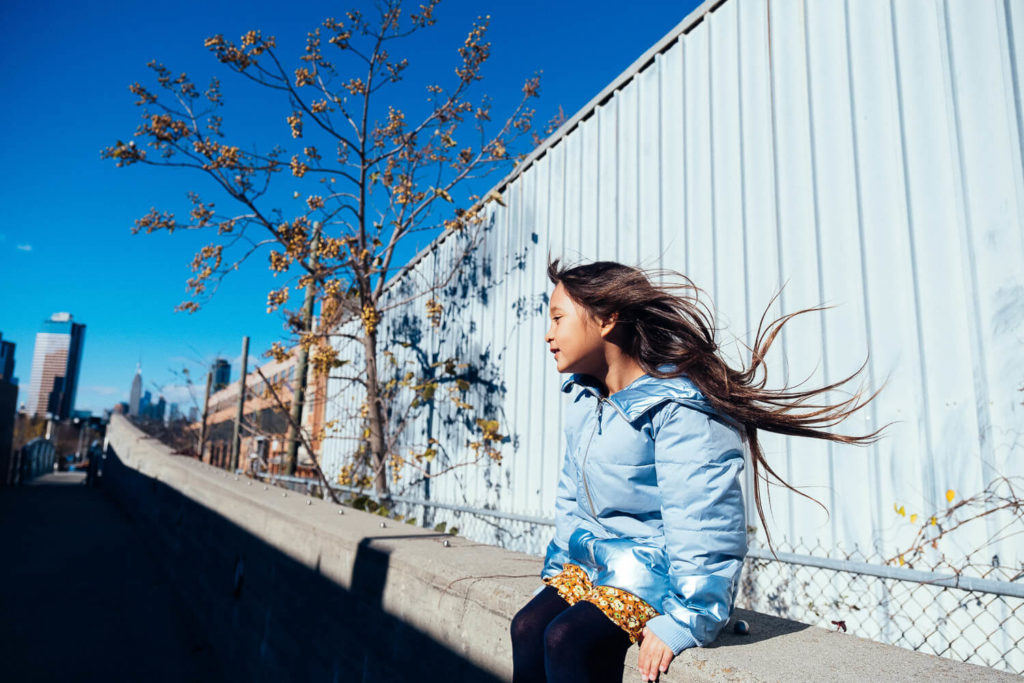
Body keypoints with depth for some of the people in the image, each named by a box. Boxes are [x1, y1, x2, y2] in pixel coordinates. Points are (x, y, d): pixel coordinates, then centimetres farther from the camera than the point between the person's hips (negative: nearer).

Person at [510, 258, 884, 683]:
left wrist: (683, 621, -23)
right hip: (592, 565, 8)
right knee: (527, 627, -14)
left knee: (567, 639, -25)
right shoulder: (582, 401, 7)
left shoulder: (678, 408, -21)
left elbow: (703, 528, -23)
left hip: (654, 575, -7)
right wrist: (557, 571, 13)